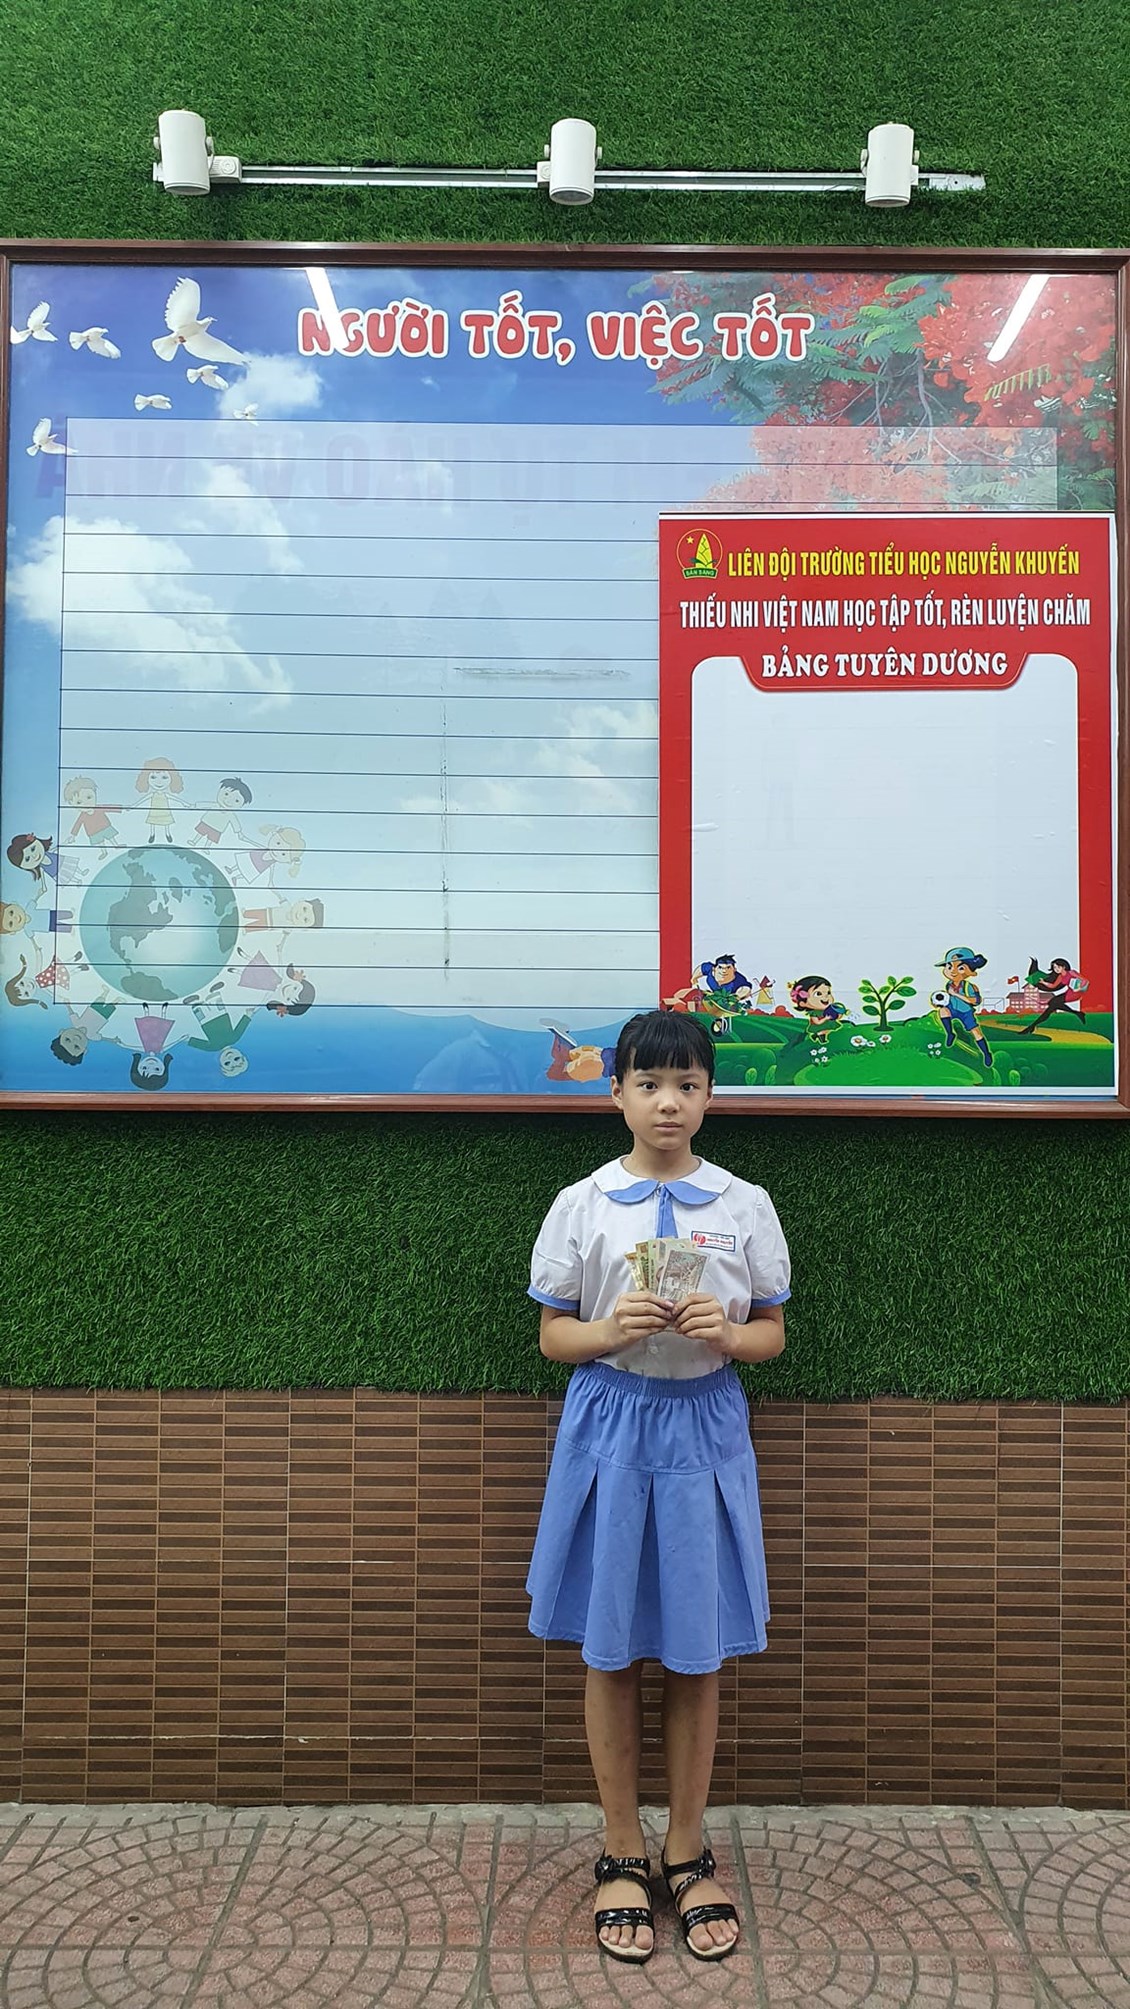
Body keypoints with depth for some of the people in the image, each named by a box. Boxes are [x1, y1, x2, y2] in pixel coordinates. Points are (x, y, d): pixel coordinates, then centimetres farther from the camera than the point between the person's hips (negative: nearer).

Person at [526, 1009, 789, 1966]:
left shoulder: (745, 1205, -2)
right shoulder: (581, 1205, -3)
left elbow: (771, 1336, 4)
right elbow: (554, 1336, 1)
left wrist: (724, 1331, -17)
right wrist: (611, 1330, -19)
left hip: (704, 1429, 1)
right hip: (611, 1426, 0)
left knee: (699, 1651, 11)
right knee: (612, 1649, 10)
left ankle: (688, 1853, 31)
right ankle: (624, 1853, 29)